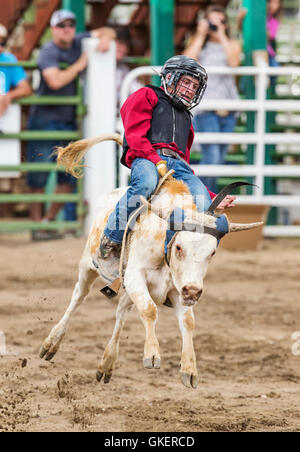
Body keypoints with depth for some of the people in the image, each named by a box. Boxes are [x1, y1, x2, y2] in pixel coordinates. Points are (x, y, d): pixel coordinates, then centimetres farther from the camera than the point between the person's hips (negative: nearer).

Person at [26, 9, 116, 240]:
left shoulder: (78, 43, 8)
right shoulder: (48, 51, -11)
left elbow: (107, 31, 20)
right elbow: (55, 81, -27)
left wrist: (106, 38, -4)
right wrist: (79, 65, -16)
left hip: (69, 121, 7)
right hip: (44, 119, -7)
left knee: (70, 177, 3)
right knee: (39, 177, -4)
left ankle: (49, 220, 13)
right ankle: (37, 224, 3)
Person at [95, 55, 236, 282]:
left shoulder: (186, 118, 41)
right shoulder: (147, 96, 21)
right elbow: (135, 136, 2)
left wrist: (213, 198, 24)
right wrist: (157, 161, -16)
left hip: (178, 163, 6)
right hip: (146, 159, -6)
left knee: (203, 204, -27)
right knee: (146, 183, -42)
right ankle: (109, 246, -29)